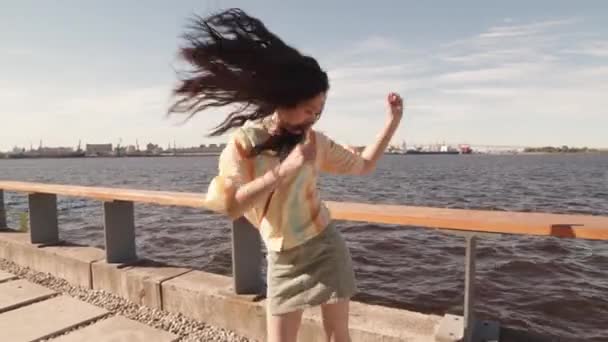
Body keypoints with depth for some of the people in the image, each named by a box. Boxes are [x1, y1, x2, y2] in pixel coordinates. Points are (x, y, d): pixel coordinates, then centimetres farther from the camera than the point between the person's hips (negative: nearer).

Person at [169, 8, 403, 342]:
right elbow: (227, 206, -25)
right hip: (283, 260, -1)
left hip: (325, 247, 2)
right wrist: (284, 169, -30)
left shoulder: (315, 141, -4)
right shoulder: (243, 142, -13)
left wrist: (392, 121, -1)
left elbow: (363, 164, 8)